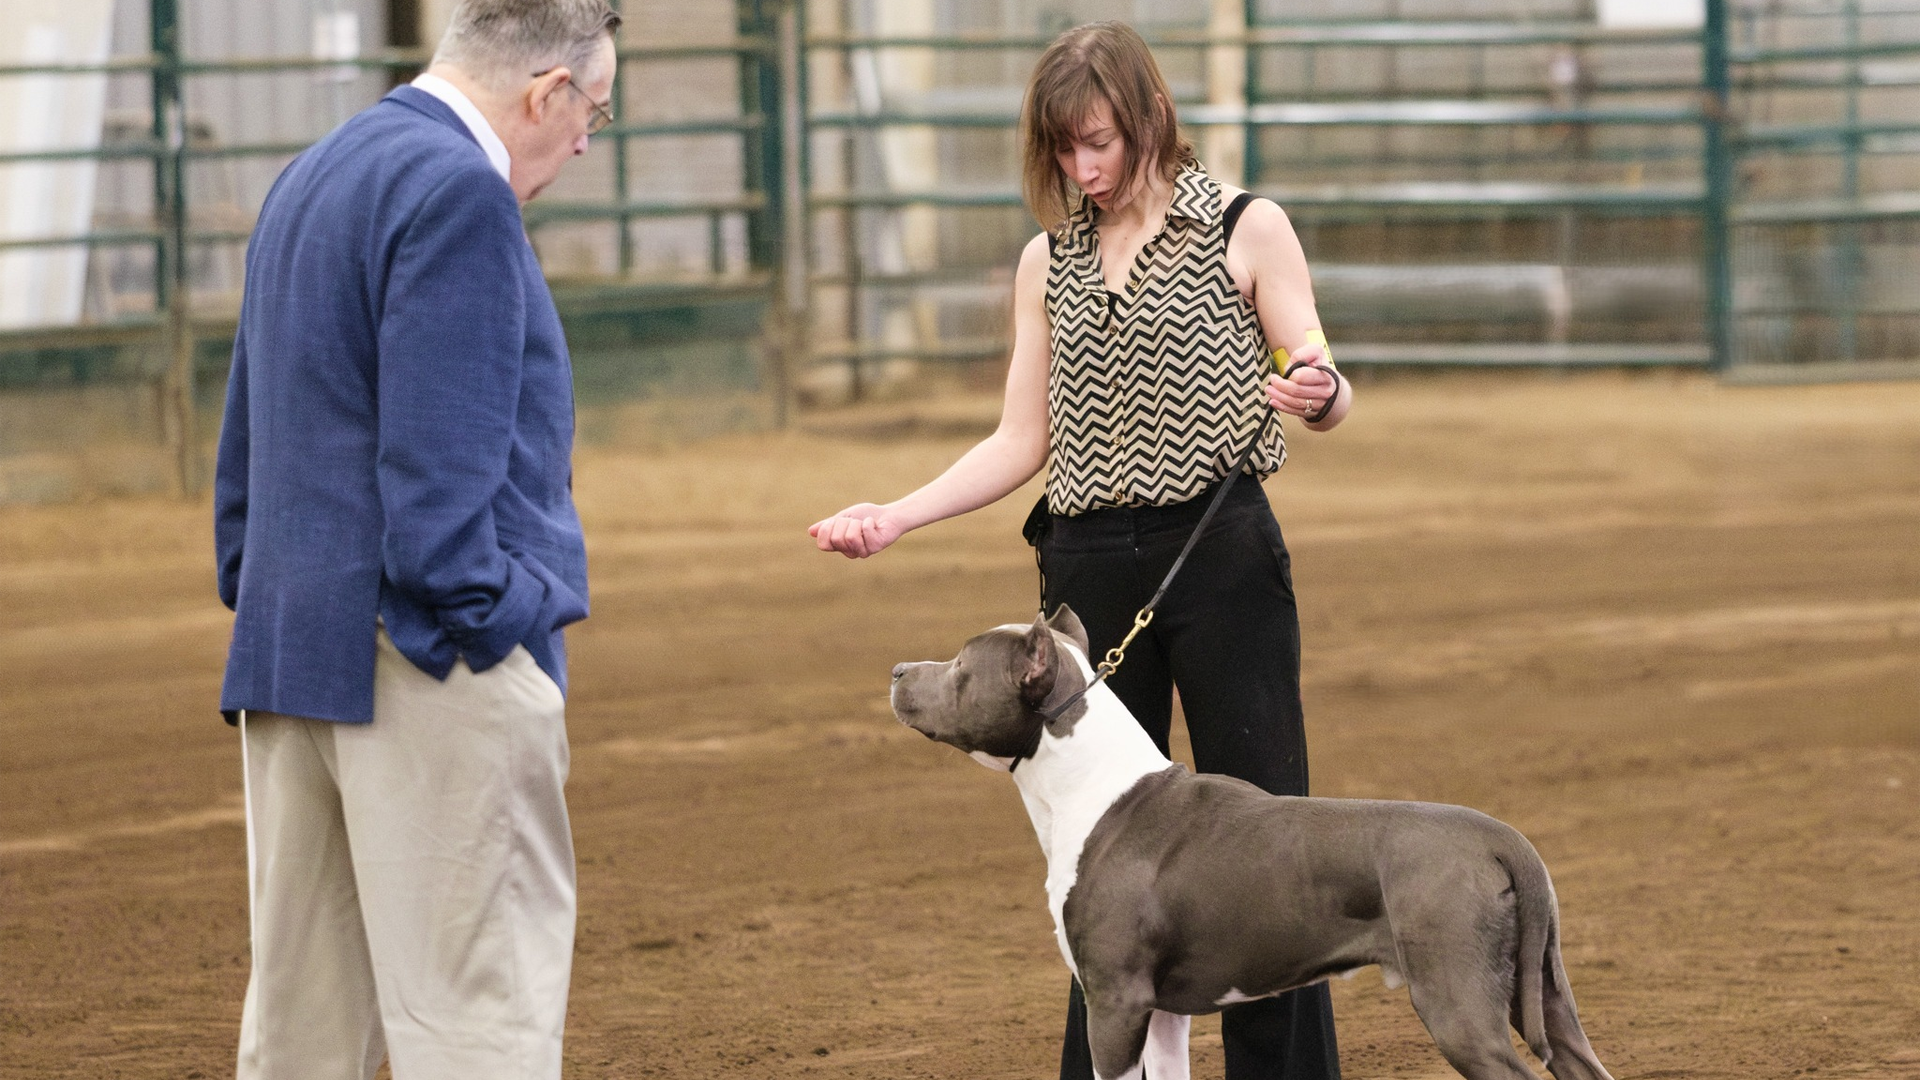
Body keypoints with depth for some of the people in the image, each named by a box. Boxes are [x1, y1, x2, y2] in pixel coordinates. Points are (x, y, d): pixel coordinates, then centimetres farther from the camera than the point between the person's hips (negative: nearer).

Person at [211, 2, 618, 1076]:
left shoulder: (309, 180, 18)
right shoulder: (459, 192, -12)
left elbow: (246, 442, 22)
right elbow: (438, 460, -19)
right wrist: (481, 630, -16)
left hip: (287, 652, 10)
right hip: (433, 664, -9)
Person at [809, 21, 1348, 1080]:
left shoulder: (1245, 230, 0)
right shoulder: (1048, 262, 12)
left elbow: (1325, 392, -2)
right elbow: (1022, 441, 12)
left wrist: (1317, 393, -26)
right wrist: (894, 517, 0)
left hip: (1220, 557, -4)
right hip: (1087, 565, 4)